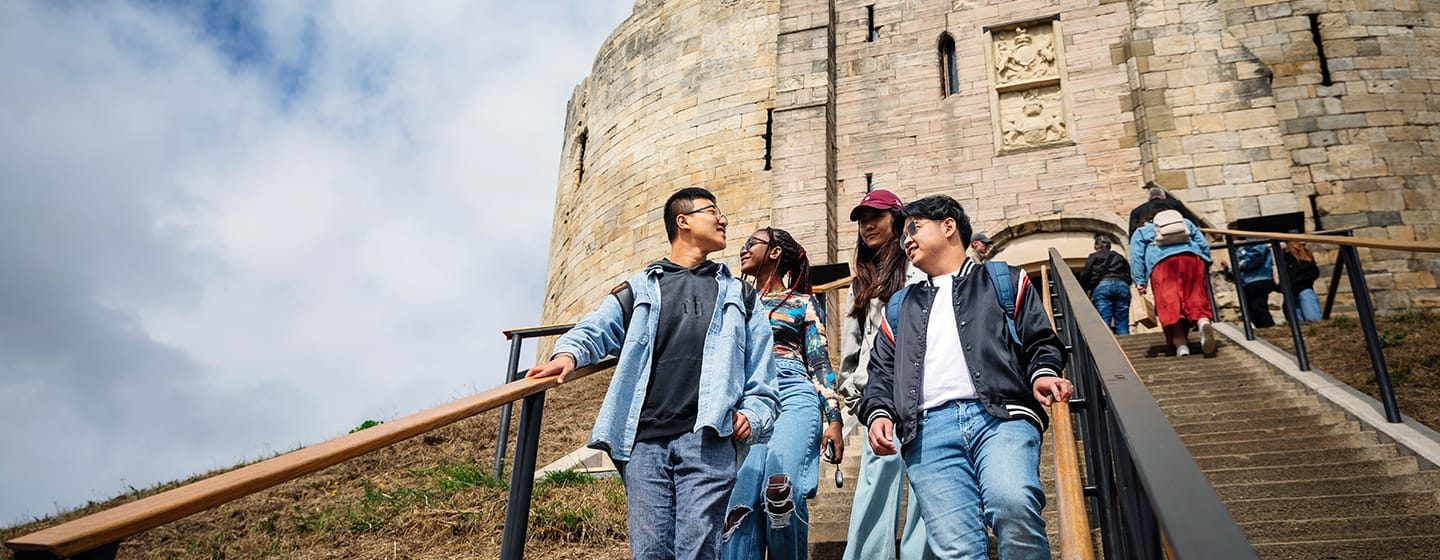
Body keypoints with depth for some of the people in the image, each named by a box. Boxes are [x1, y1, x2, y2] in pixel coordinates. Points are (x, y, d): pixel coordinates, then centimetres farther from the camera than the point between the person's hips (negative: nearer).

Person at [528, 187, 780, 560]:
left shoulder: (737, 295, 23)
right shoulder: (642, 288, 21)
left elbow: (761, 375, 17)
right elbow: (595, 329, 8)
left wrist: (753, 415, -2)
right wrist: (569, 352, -15)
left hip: (706, 440, 0)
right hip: (643, 441, 1)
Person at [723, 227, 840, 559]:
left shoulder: (803, 303, 15)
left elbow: (820, 363, 9)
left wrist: (834, 419, -2)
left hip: (793, 393, -3)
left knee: (781, 487, -25)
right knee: (740, 499, -13)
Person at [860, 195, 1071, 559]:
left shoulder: (1005, 282, 23)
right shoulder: (899, 307, 32)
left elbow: (1040, 342, 15)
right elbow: (882, 372, 26)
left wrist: (1043, 374, -6)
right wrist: (879, 413, 6)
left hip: (1001, 417, -2)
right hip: (928, 430, 2)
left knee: (1012, 503, -32)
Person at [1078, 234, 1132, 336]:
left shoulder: (1093, 257, 18)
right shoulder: (1119, 257, 29)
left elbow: (1084, 275, 9)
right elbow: (1129, 277, 20)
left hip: (1102, 286, -3)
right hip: (1122, 285, 3)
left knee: (1104, 323, -11)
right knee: (1122, 324, 0)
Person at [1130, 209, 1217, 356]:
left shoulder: (1140, 232, 32)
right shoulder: (1185, 222, 40)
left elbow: (1136, 256, 15)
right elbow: (1203, 244, 25)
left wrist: (1140, 281, 7)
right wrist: (1205, 264, 27)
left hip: (1161, 261, -2)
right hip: (1191, 257, 2)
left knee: (1169, 302, -13)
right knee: (1196, 297, -5)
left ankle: (1180, 343, -31)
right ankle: (1204, 322, -38)